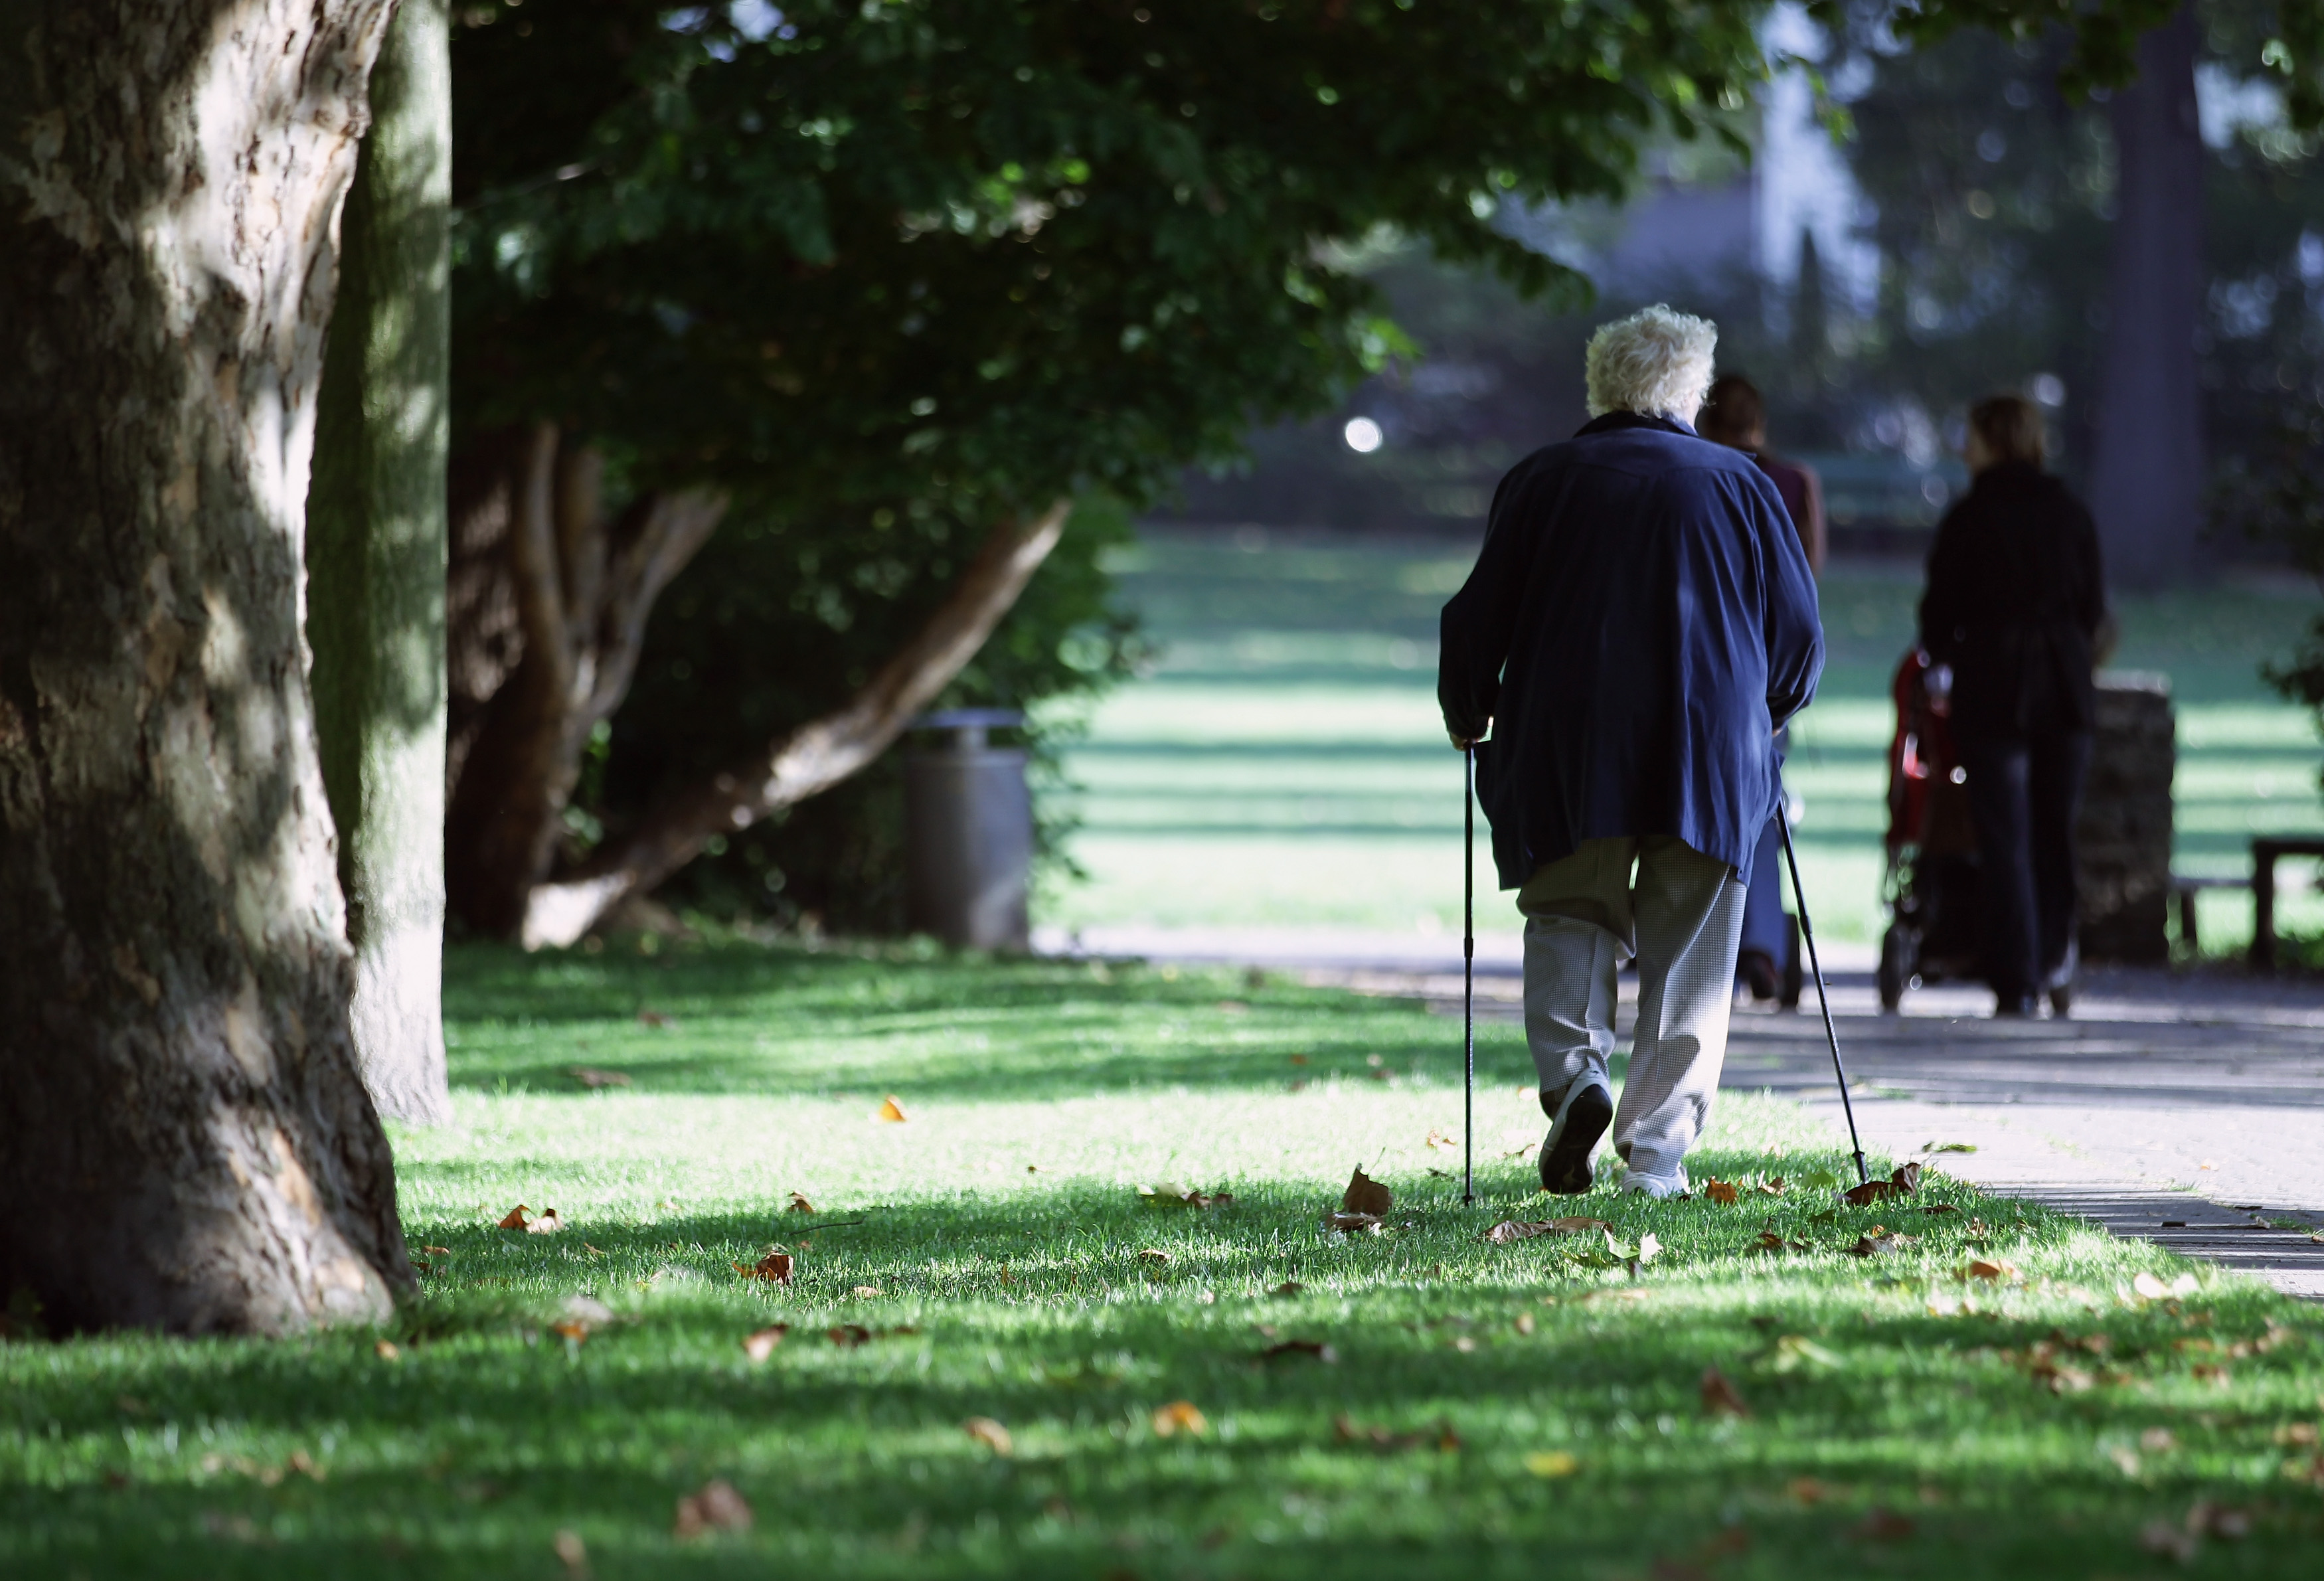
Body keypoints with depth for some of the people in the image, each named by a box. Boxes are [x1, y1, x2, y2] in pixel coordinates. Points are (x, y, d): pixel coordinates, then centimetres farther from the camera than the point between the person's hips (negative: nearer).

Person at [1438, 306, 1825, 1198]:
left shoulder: (1540, 482, 5)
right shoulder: (1740, 486, 9)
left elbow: (1478, 618, 3)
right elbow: (1799, 632, 12)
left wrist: (1466, 716, 20)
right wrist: (1766, 713, 30)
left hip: (1566, 755, 0)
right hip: (1712, 755, 0)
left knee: (1568, 920, 12)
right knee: (1686, 958, 6)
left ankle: (1573, 1071, -15)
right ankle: (1658, 1155, 0)